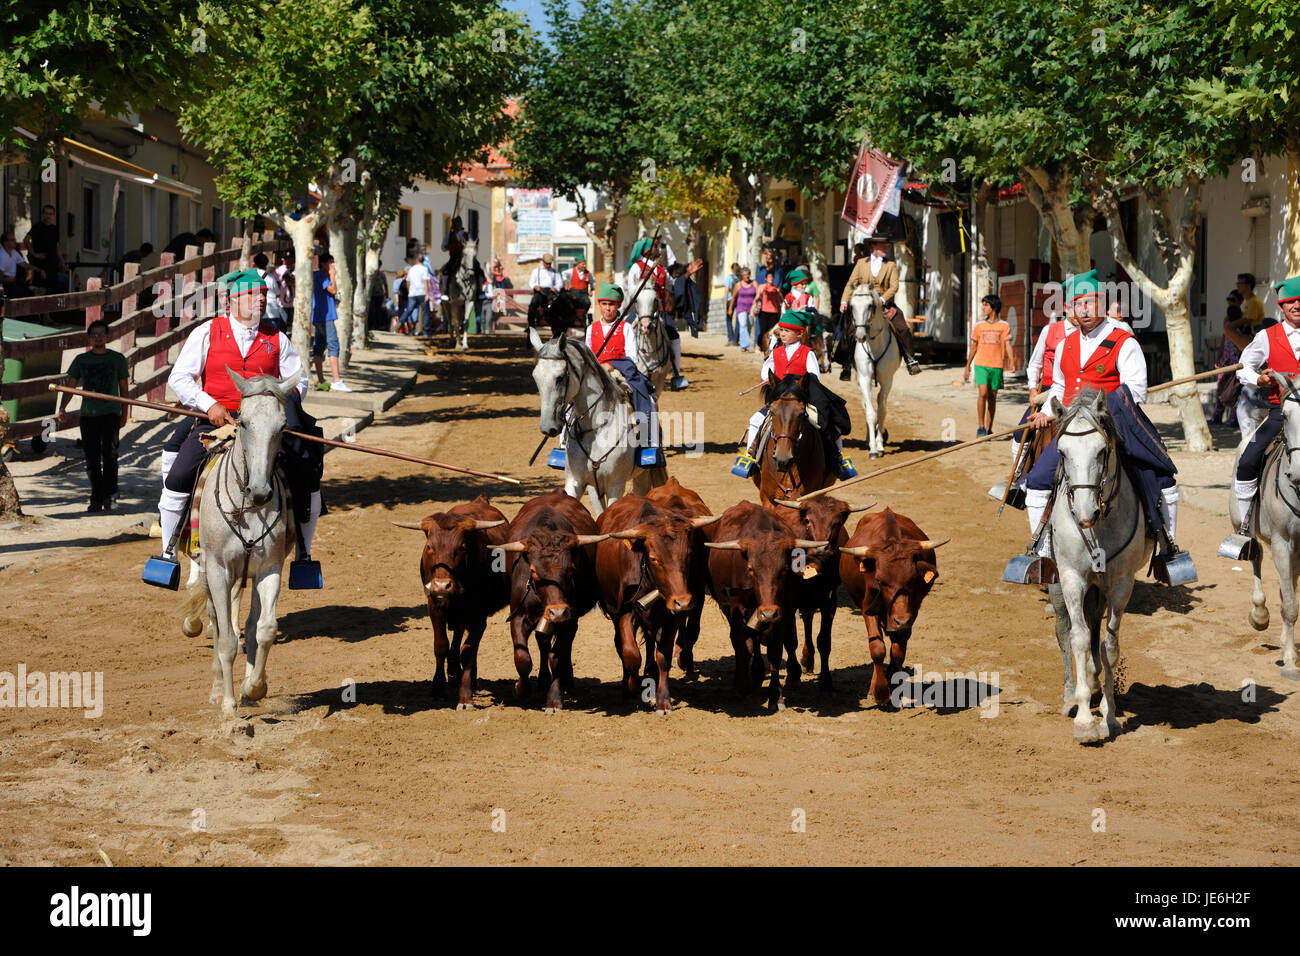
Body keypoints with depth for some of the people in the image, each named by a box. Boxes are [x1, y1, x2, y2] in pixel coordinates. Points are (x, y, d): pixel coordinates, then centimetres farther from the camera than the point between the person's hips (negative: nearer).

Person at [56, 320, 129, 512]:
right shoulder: (81, 360, 11)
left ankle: (108, 495, -10)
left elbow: (124, 388, 13)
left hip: (110, 412, -2)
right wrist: (61, 408, -3)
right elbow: (70, 386, 11)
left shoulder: (117, 358, 8)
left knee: (109, 452, -17)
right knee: (92, 458, 2)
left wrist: (125, 413, 10)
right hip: (88, 413, 2)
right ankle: (96, 499, 8)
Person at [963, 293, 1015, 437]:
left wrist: (1011, 360, -23)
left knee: (992, 397, 5)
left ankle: (989, 429, 14)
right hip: (981, 365, 0)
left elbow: (1007, 345, -5)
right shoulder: (979, 325, 8)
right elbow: (973, 348, 13)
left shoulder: (1004, 326, 3)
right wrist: (967, 368, 14)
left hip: (997, 366, 0)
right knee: (983, 393, -16)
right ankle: (981, 427, -11)